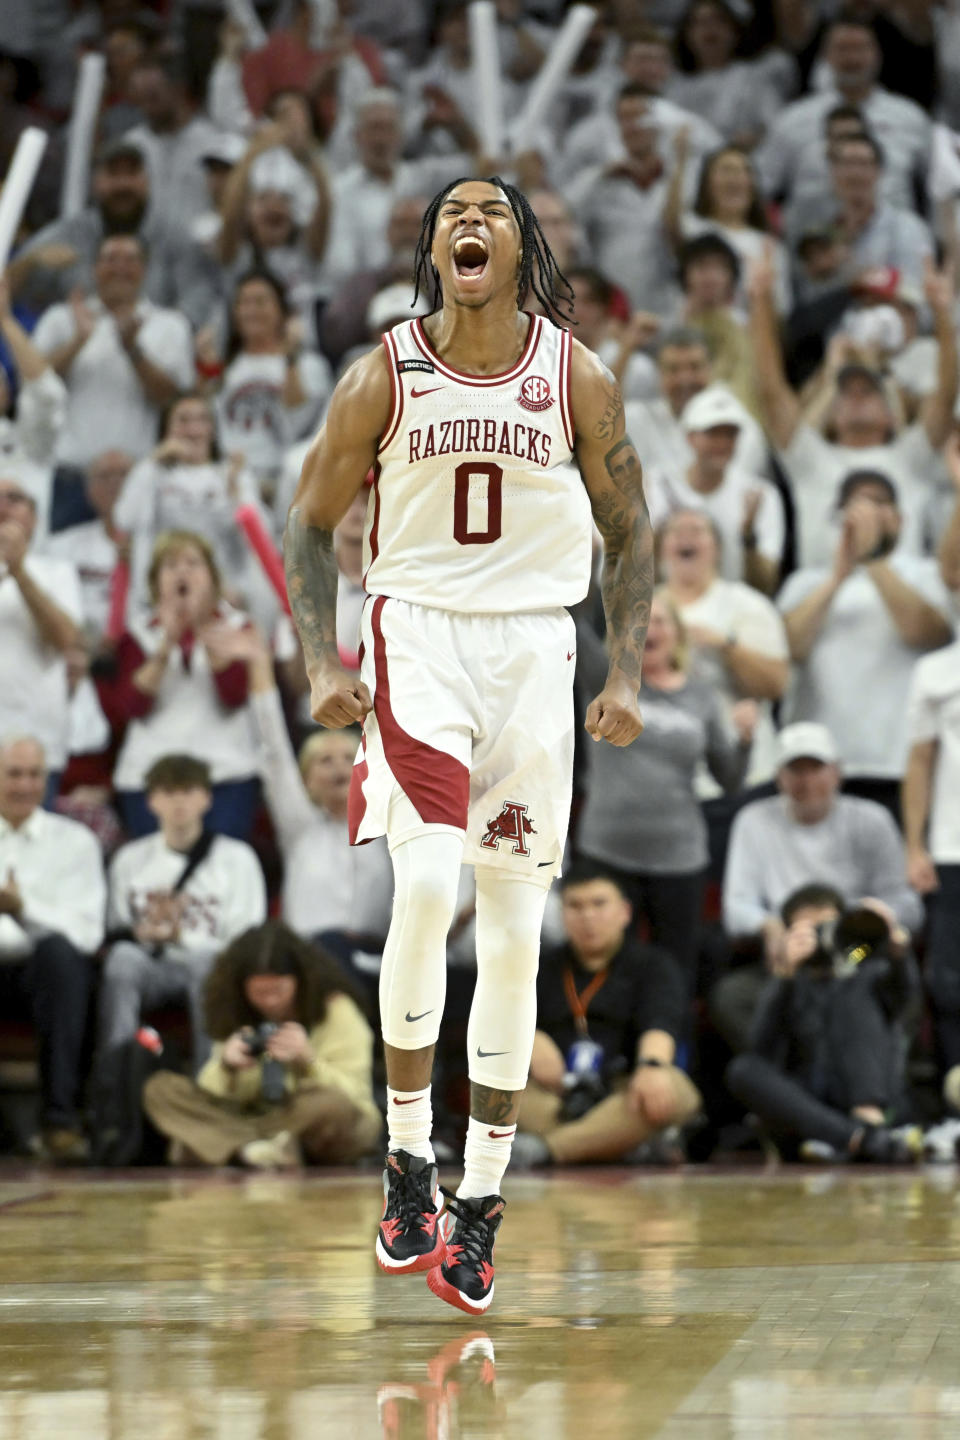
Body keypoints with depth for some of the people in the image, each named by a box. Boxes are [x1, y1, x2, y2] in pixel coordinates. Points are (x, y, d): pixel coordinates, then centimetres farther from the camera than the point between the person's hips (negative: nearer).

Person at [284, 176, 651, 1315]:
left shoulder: (578, 380, 0)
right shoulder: (384, 379, -3)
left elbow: (628, 531, 9)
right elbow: (311, 523, 5)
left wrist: (627, 674, -1)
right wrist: (323, 665, -7)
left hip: (534, 647, 2)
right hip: (417, 635, -2)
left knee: (515, 935, 3)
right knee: (427, 885, -22)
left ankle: (479, 1204, 12)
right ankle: (407, 1159, -7)